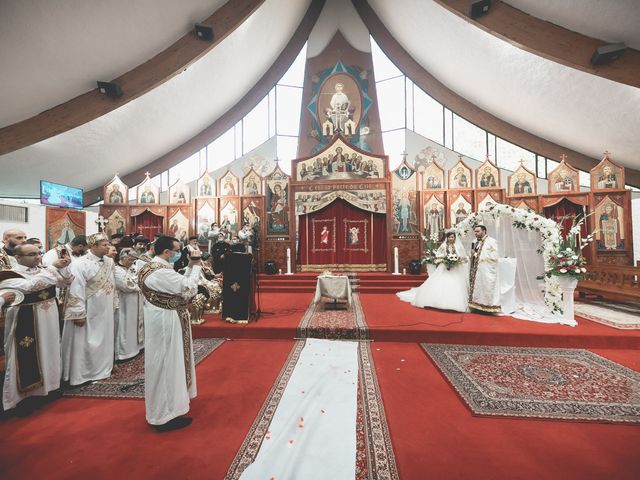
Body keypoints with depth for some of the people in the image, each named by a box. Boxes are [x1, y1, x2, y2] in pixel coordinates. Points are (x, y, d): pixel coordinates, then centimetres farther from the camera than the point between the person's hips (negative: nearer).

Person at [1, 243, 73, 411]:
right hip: (26, 324, -6)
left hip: (49, 322, 6)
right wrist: (53, 267, -28)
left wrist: (63, 267, -12)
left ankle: (48, 385, 34)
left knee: (49, 354, 18)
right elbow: (29, 286, -30)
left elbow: (65, 283, 5)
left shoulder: (44, 271, 5)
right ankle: (22, 396, 20)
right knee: (27, 360, 4)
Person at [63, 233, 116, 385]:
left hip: (104, 311, 6)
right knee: (84, 343, 7)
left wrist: (111, 303, 13)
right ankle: (80, 375, 24)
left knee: (103, 341, 17)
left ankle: (101, 369, 33)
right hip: (87, 312, -6)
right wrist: (79, 314, -19)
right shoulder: (80, 264, -17)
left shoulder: (109, 262, 1)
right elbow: (76, 290, -18)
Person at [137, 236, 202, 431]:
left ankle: (162, 408, 42)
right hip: (166, 322, -11)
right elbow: (189, 289, -24)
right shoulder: (162, 272, -27)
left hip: (162, 319, 11)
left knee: (165, 363, 23)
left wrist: (190, 268, 2)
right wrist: (196, 267, -12)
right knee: (168, 364, 3)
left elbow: (179, 285, 10)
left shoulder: (152, 267, 8)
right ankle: (165, 415, 19)